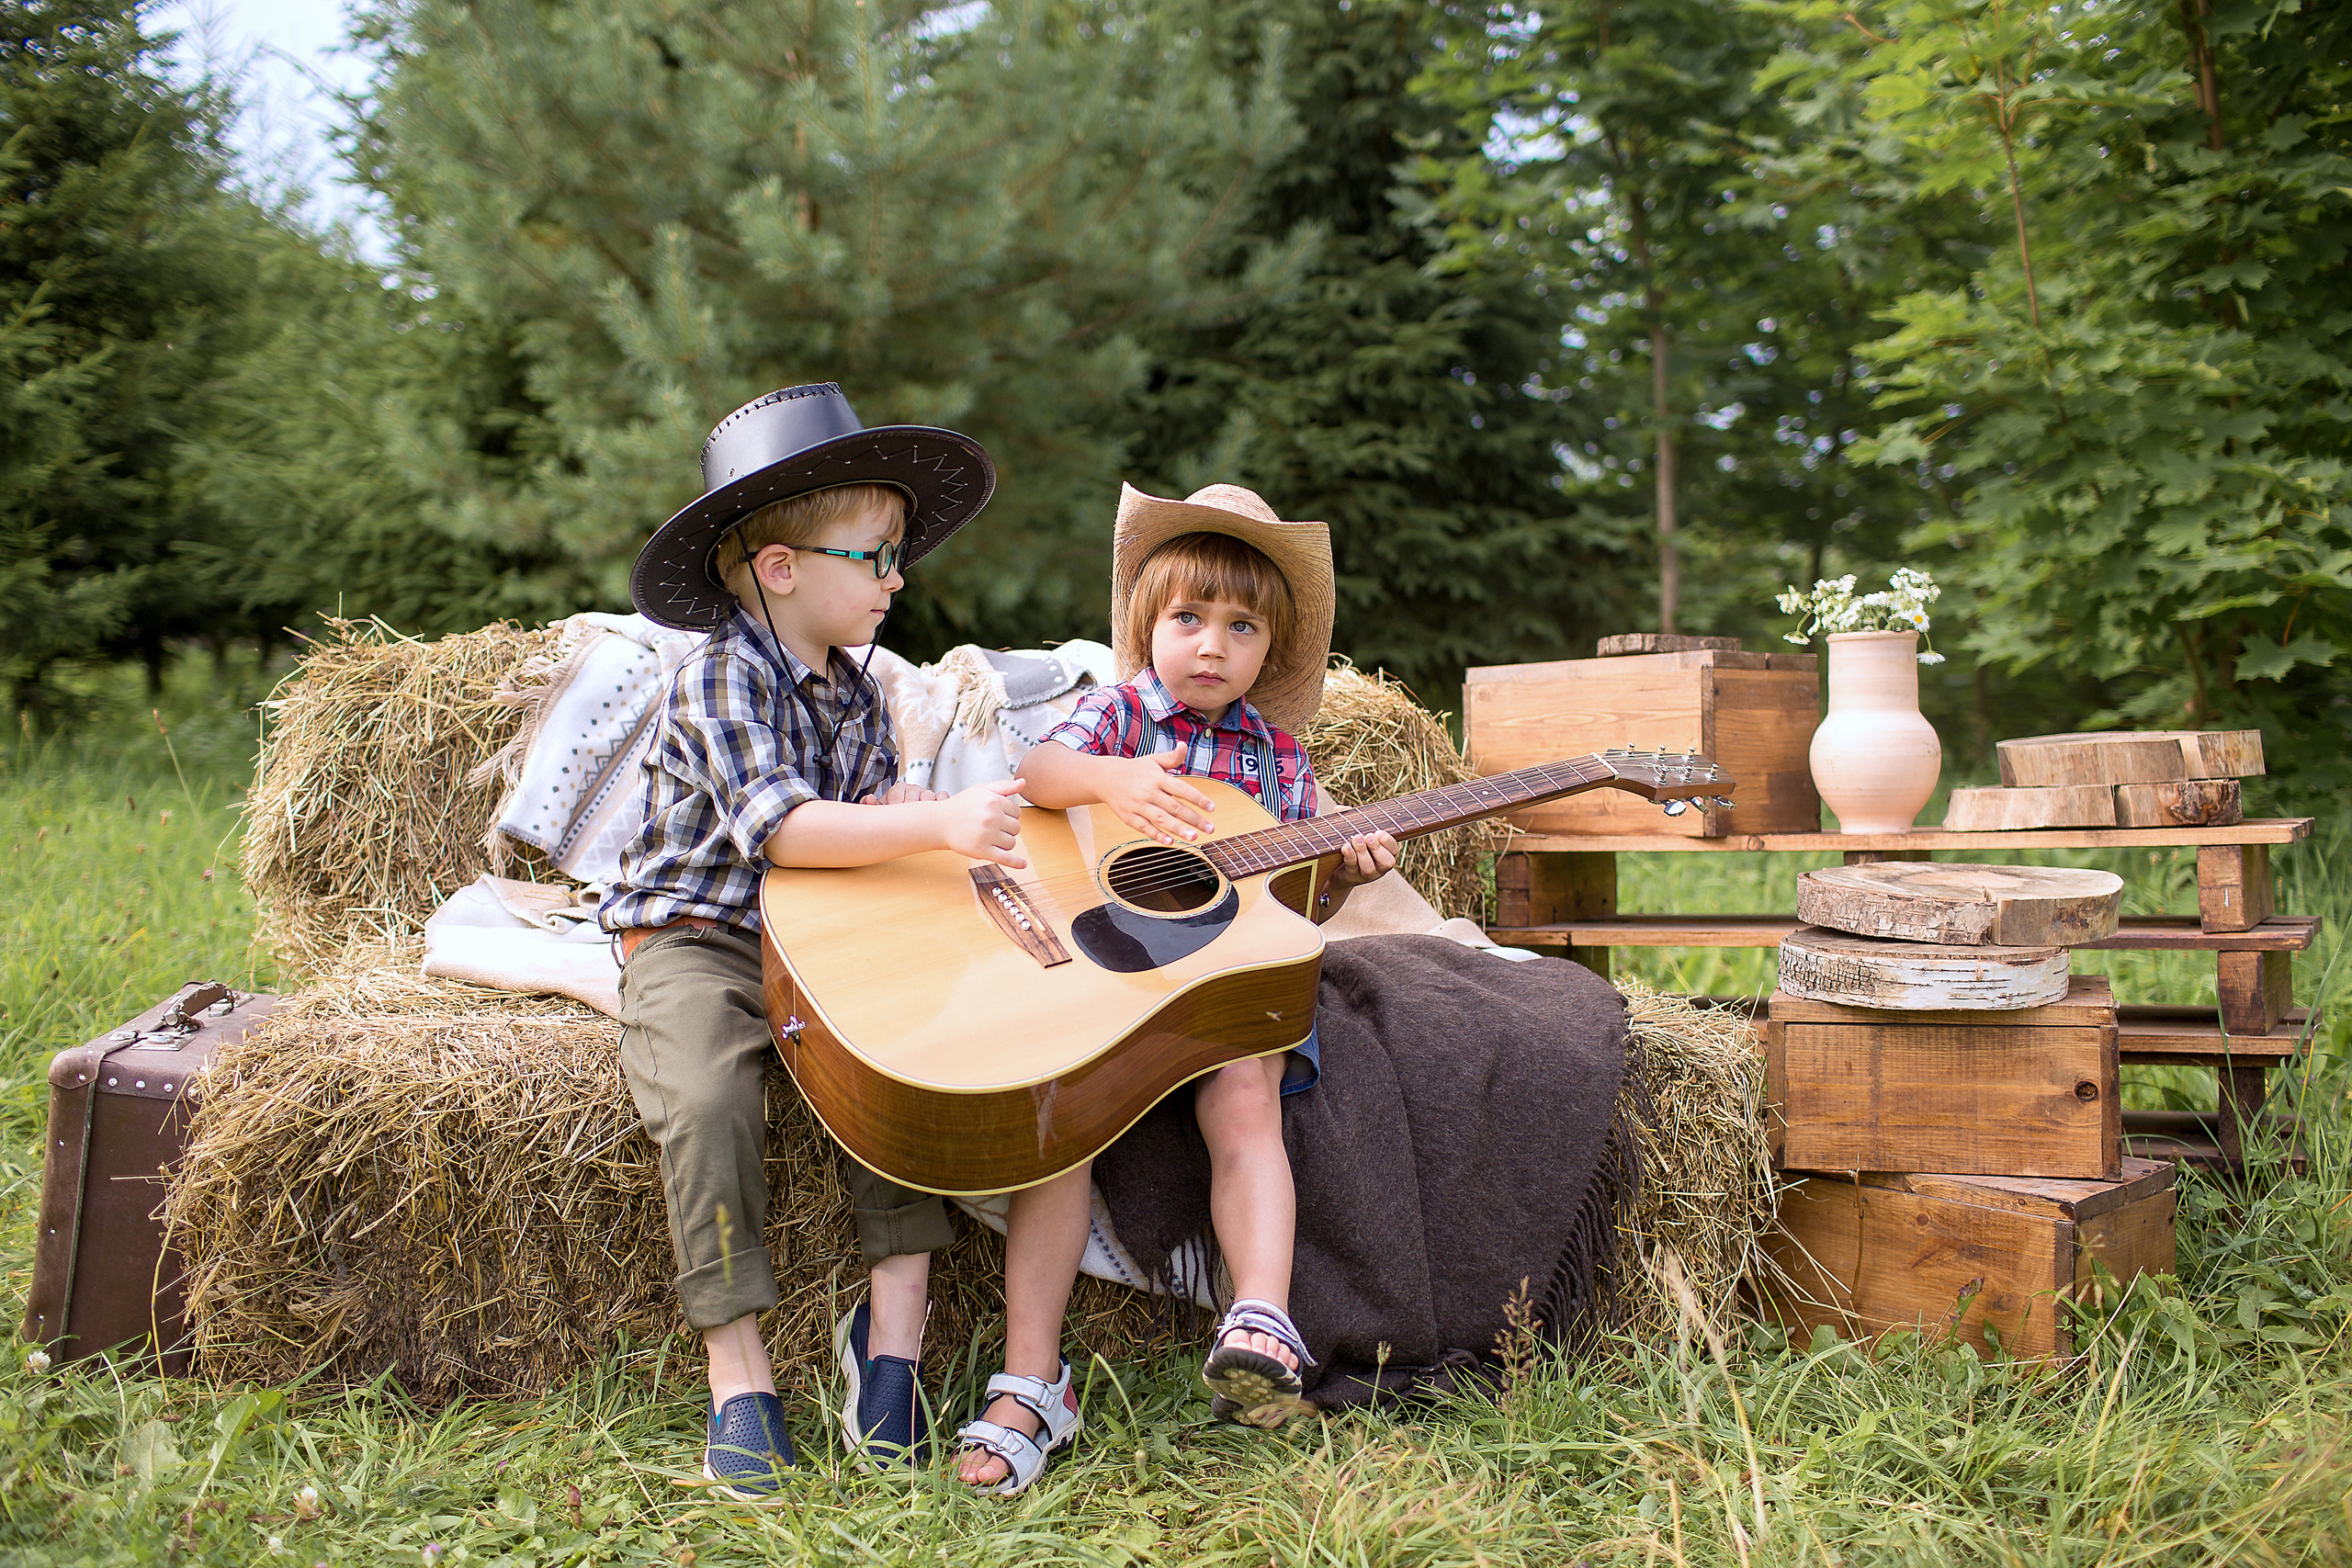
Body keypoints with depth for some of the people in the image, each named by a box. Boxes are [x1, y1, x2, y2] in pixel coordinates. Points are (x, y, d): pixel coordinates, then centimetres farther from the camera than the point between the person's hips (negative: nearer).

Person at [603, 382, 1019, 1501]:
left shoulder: (855, 693, 12)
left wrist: (893, 807, -1)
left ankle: (892, 1323, -13)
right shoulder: (722, 677, -13)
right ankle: (739, 1378, -20)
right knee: (707, 1100, -32)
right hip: (694, 940, -6)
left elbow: (872, 804, 24)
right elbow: (777, 826, -28)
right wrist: (939, 824, -36)